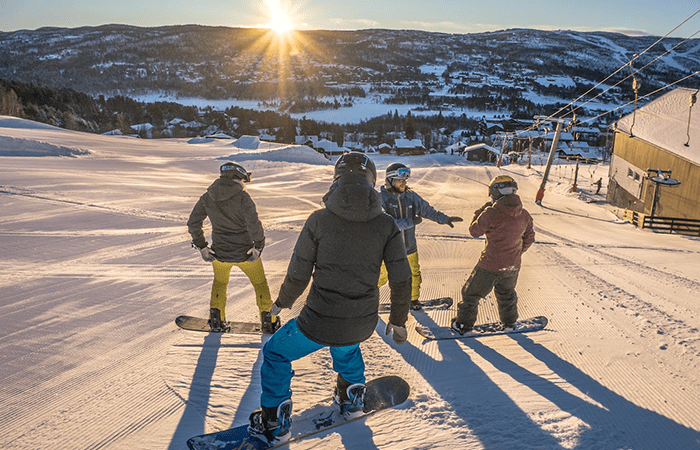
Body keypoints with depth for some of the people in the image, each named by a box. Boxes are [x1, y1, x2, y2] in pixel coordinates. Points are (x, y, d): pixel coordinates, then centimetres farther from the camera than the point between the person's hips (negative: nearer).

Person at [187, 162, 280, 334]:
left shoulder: (207, 197, -3)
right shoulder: (242, 196, -16)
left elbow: (193, 224, 0)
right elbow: (253, 223, -26)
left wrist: (201, 247, 6)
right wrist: (258, 246, -15)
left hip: (220, 254, 3)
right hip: (246, 253, -3)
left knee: (220, 282, 32)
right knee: (260, 284, 20)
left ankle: (216, 320, 30)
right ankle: (268, 322, 21)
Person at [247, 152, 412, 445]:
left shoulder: (319, 220, -9)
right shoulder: (386, 225, -4)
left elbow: (298, 275, -3)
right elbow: (401, 280, -1)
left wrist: (282, 302, 17)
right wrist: (398, 322, 14)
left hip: (319, 322, -3)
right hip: (363, 324, 4)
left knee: (276, 354, 24)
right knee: (347, 349, 40)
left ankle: (275, 425, 30)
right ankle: (351, 400, 51)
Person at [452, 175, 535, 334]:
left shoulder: (491, 213, -23)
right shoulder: (524, 215, -3)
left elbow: (474, 231, -8)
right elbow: (529, 239, 10)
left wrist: (481, 210, 5)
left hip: (491, 266, -5)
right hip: (513, 265, 6)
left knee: (471, 293, 14)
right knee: (506, 293, 30)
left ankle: (463, 325, 25)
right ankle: (509, 322, 46)